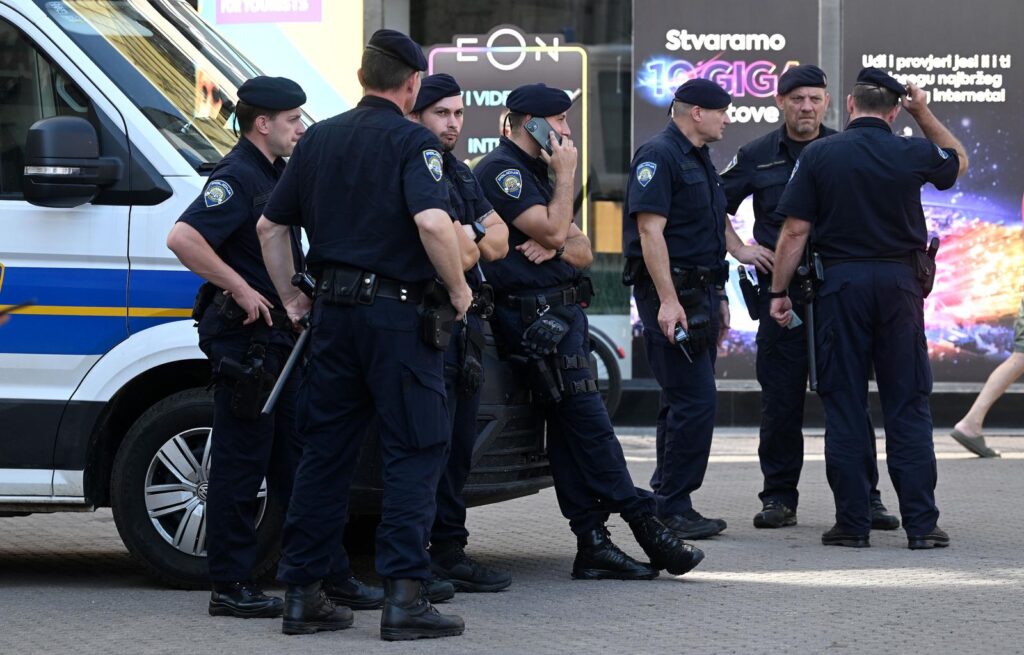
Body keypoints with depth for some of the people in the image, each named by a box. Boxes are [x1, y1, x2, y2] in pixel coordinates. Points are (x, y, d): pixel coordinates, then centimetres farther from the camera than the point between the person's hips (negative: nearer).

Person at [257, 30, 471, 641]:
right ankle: (405, 597, -7)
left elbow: (271, 226, 16)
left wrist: (291, 298, 22)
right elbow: (433, 222, -24)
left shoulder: (319, 138, 12)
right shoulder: (411, 140, -8)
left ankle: (303, 593, 12)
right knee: (415, 452, -1)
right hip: (399, 314, -6)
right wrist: (459, 288, -11)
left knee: (326, 451, 11)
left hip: (334, 310, 6)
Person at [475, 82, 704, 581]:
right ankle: (645, 527, -11)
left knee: (570, 430, 5)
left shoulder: (535, 173, 24)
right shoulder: (501, 170, -7)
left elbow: (581, 249, 19)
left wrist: (554, 248, -4)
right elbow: (554, 230, -17)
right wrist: (566, 174, -4)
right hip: (535, 315, -10)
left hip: (561, 312, 10)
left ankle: (593, 545, 3)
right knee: (588, 423, -11)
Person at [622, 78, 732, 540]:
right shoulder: (658, 156, -11)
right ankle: (672, 507, -8)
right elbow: (650, 230, -19)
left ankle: (667, 503, 17)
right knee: (694, 401, -12)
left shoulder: (699, 160, 20)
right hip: (672, 295, -10)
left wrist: (718, 298, 24)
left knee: (684, 401, 11)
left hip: (699, 293, 10)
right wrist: (668, 301, -24)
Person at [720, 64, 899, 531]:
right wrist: (739, 249, 5)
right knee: (780, 399, 2)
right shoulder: (758, 156, 7)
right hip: (780, 292, 1)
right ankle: (779, 497, 11)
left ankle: (864, 497, 7)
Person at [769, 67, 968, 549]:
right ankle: (920, 523, 2)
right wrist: (924, 115, 20)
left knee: (844, 405, 4)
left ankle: (853, 522, 3)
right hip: (899, 282, 1)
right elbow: (959, 161, 23)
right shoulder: (912, 154, 0)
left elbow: (794, 231, -4)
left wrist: (779, 291, 3)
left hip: (840, 284, -1)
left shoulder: (818, 155, -3)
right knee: (908, 405, 5)